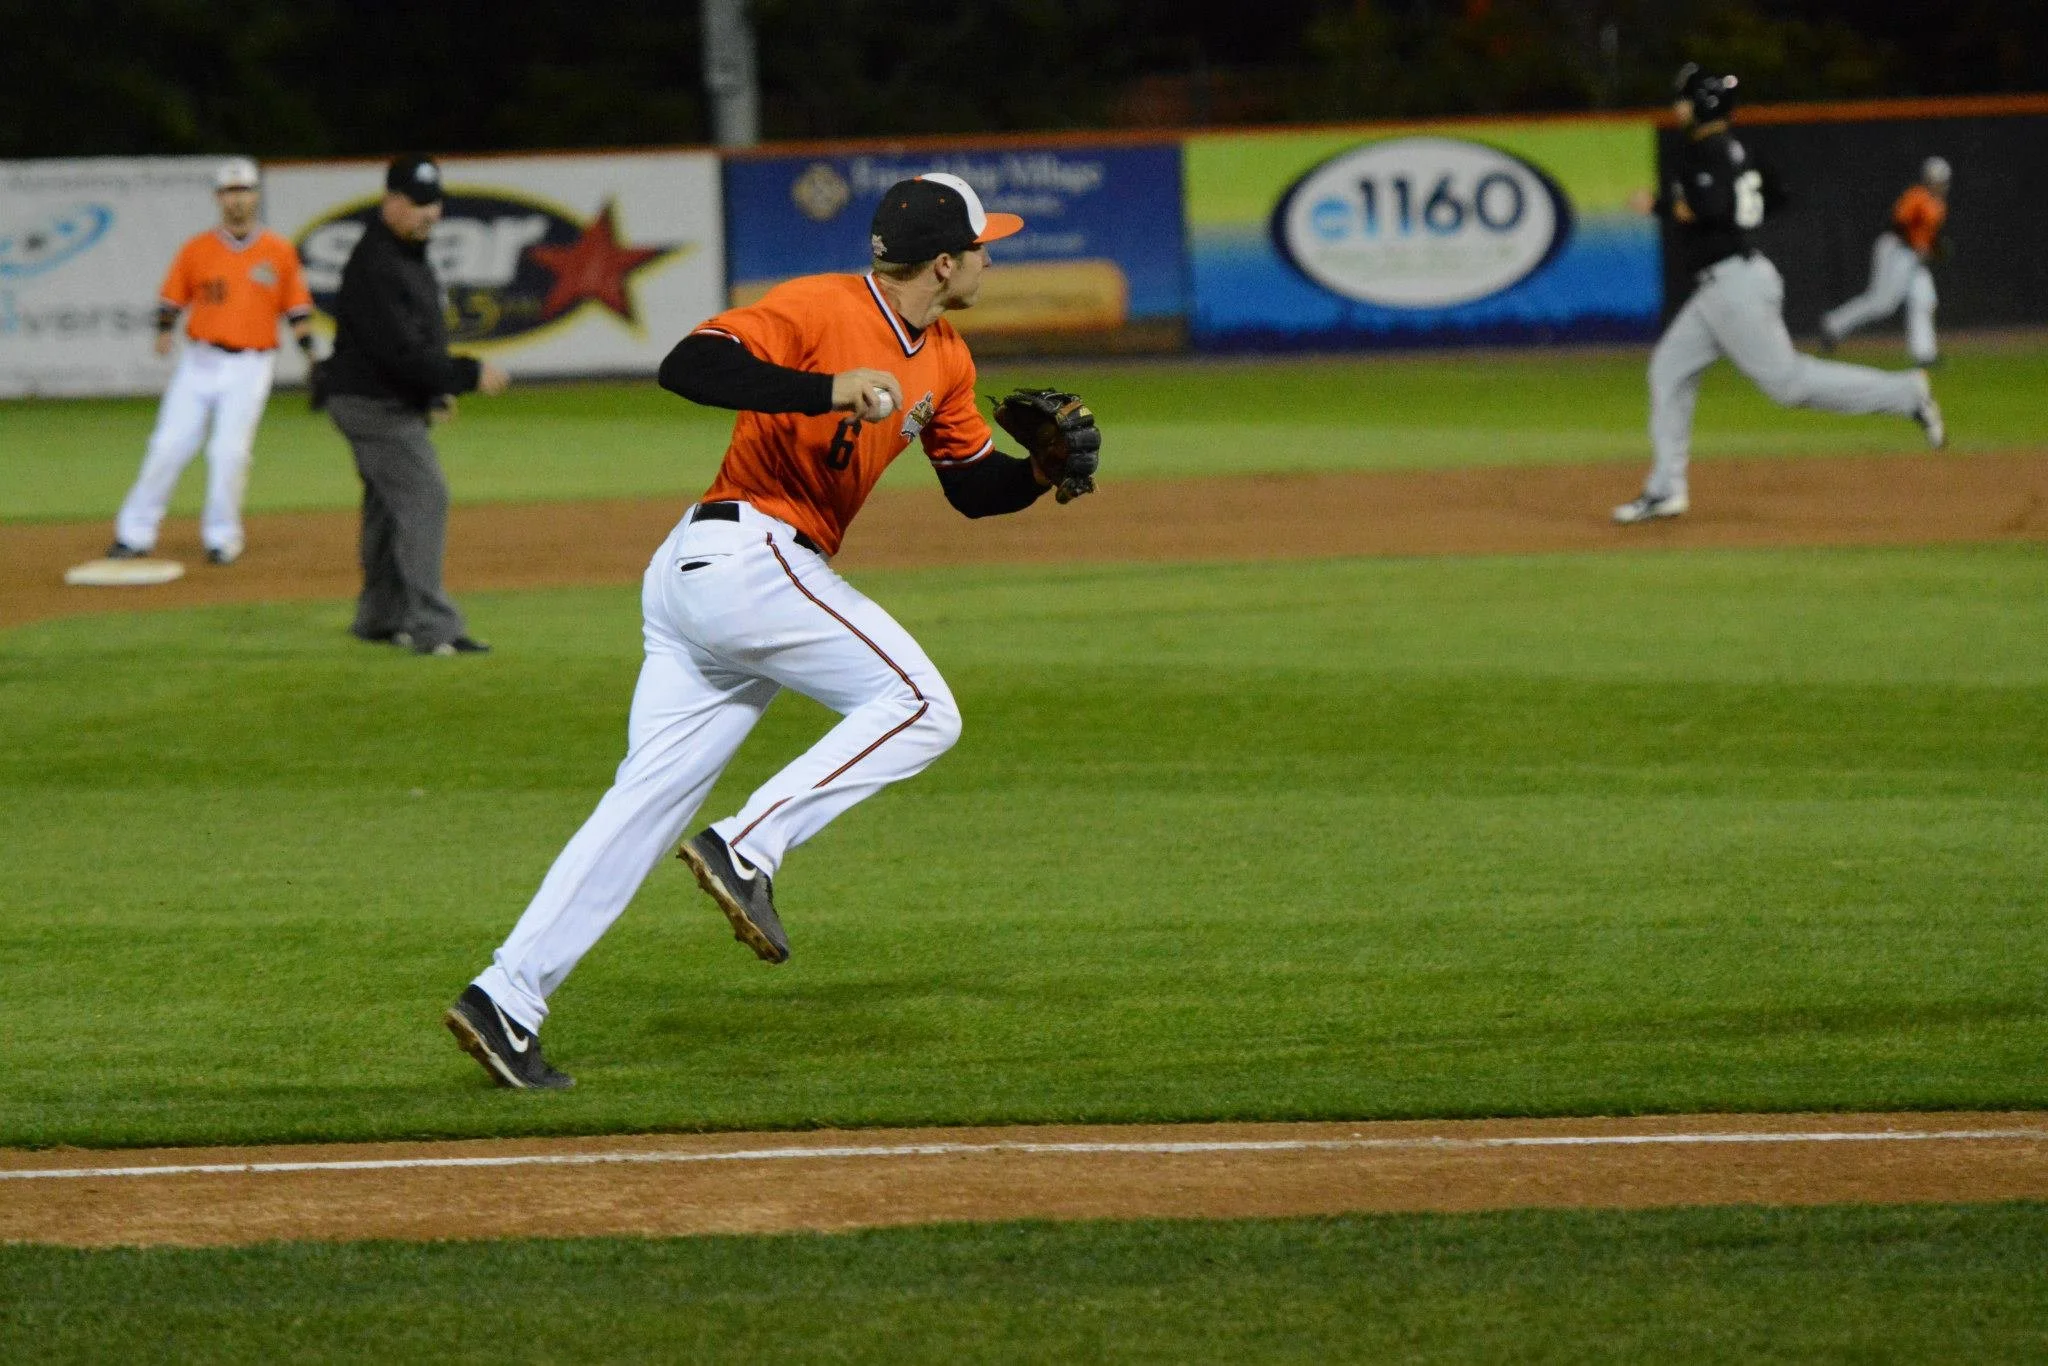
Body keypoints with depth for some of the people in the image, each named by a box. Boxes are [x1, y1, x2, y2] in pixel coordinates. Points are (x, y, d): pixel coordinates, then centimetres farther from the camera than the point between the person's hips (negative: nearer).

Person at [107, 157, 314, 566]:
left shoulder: (279, 252, 4)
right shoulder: (197, 250, 5)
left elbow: (297, 309, 7)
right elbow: (171, 299, 8)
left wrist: (311, 358, -1)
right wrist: (164, 331, -11)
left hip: (250, 366, -1)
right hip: (199, 361, 1)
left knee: (230, 451, -9)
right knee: (168, 446, -3)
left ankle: (221, 537, 6)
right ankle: (134, 533, 3)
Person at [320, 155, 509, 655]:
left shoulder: (409, 252, 10)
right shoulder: (375, 266, -24)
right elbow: (401, 350, -28)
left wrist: (437, 386, 19)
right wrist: (468, 374, -25)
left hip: (395, 402, 11)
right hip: (374, 403, -11)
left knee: (389, 504, 17)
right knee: (423, 497, -16)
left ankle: (380, 618, 29)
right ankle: (432, 627, -19)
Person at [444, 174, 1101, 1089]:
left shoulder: (942, 361, 16)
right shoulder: (820, 309, -11)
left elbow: (973, 488, 24)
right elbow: (688, 367, -23)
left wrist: (1048, 470, 2)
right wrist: (829, 389, -33)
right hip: (745, 556, -9)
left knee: (647, 799, 3)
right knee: (917, 709, -10)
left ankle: (506, 998, -1)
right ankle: (747, 850, -15)